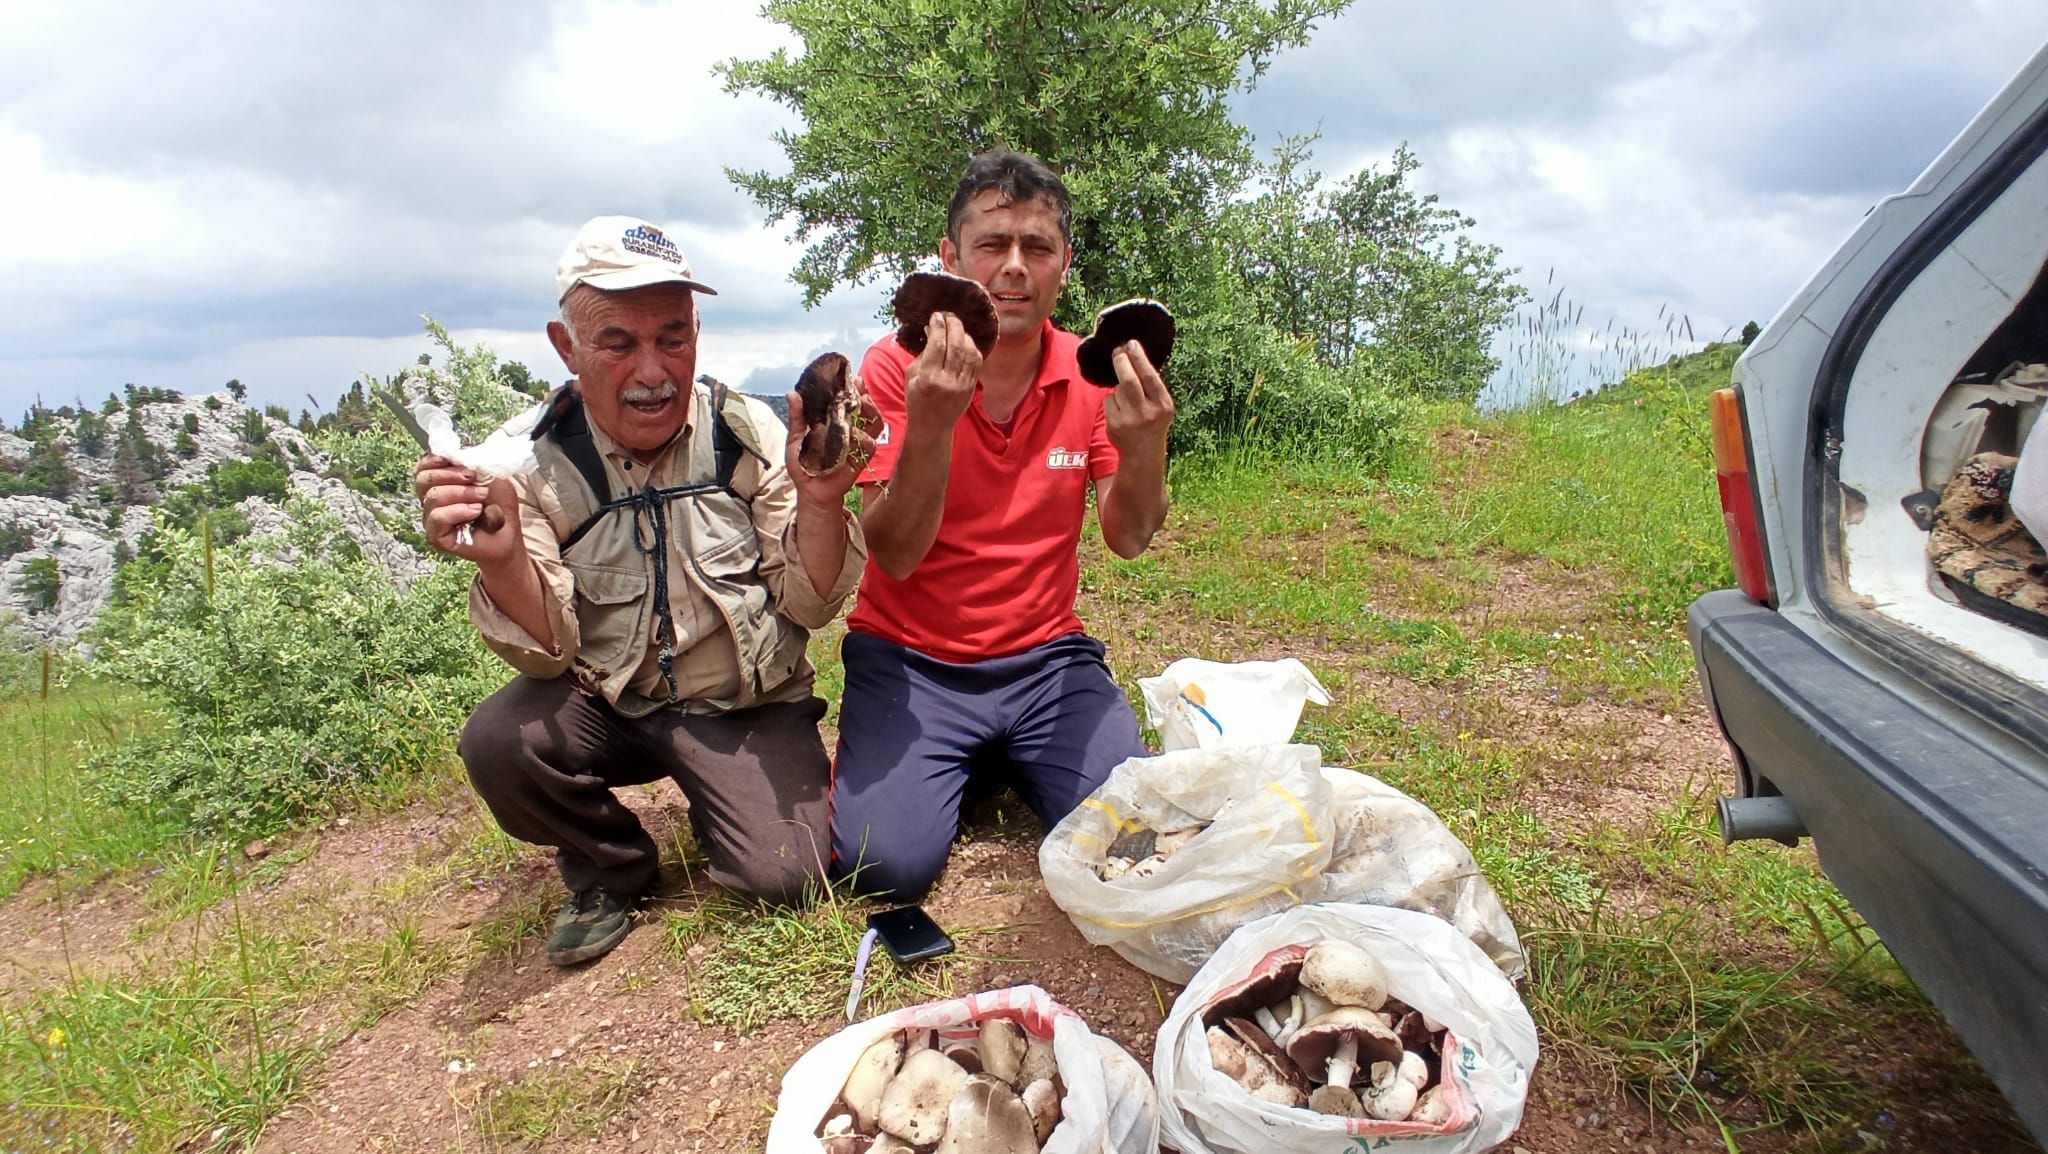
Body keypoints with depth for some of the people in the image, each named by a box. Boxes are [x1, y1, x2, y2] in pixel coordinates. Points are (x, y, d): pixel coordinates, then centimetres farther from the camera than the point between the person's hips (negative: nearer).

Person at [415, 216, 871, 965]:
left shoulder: (747, 434, -9)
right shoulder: (540, 464, -7)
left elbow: (808, 607, -11)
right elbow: (549, 653, -11)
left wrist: (820, 502, -31)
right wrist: (502, 558, -32)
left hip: (748, 710, 0)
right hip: (608, 705, 1)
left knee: (782, 876, -19)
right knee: (497, 742, -27)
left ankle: (710, 799, 18)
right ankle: (611, 873, 5)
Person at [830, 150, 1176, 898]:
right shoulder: (897, 367, -11)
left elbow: (1127, 540, -8)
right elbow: (895, 558, -18)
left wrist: (1143, 447, -30)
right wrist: (931, 425, -35)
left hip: (1045, 656, 3)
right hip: (908, 657, -2)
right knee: (890, 861, -20)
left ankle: (1003, 760, 17)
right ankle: (962, 765, 14)